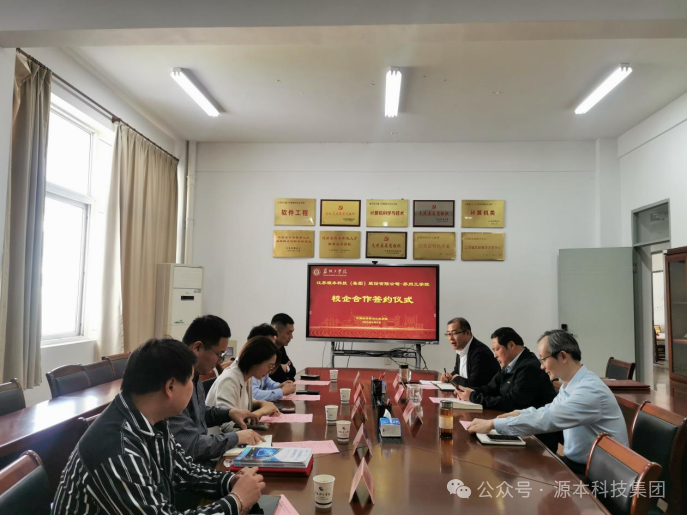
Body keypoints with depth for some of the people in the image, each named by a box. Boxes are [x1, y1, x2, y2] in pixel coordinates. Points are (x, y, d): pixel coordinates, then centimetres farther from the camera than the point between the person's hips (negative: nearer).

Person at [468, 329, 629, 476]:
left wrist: (493, 424, -27)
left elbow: (548, 419, -31)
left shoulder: (590, 389, -26)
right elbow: (550, 410, 19)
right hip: (576, 462, 7)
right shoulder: (569, 384, 3)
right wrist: (517, 414, 2)